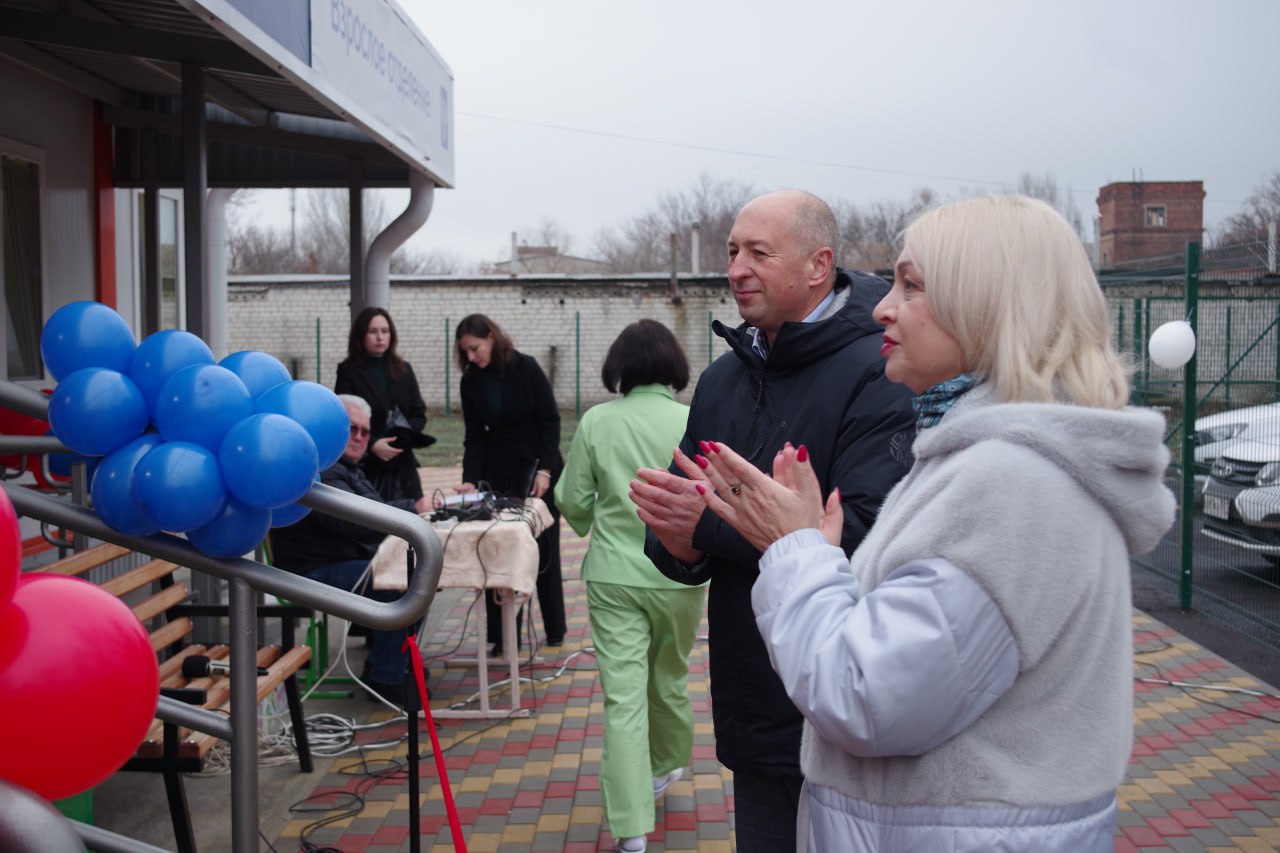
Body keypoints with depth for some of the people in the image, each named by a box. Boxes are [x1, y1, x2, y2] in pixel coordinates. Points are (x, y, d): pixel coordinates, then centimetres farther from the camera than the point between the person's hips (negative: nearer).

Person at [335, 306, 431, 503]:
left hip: (403, 467, 4)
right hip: (366, 467, -4)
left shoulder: (404, 370, 13)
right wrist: (372, 444, -19)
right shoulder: (349, 372, 0)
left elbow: (419, 414, 12)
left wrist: (405, 437, -9)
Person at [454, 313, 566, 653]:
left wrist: (544, 471, -17)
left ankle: (554, 630, 19)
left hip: (539, 468, -3)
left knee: (544, 549, 6)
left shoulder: (525, 369, -11)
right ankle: (503, 635, 4)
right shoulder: (471, 382, -1)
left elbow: (551, 421, -10)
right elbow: (474, 437, -1)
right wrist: (470, 481, -13)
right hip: (498, 472, 3)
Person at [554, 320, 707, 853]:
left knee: (623, 696, 0)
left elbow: (573, 502, -1)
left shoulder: (596, 421, -6)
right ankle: (668, 765, 47)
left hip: (613, 575, -1)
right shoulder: (693, 421, -8)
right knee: (670, 679, 23)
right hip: (679, 575, 1)